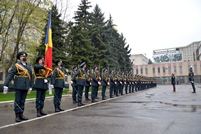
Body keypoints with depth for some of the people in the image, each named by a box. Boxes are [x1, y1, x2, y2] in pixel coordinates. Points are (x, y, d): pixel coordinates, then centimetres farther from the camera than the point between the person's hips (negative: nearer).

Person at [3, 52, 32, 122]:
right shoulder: (16, 65, -2)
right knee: (17, 101, 2)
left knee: (22, 101, 9)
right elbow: (10, 75, -9)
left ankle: (21, 115, 16)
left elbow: (30, 77, 17)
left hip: (25, 87, 4)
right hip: (18, 86, -4)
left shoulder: (29, 67, 13)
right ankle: (17, 116, 9)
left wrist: (30, 86, 16)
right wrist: (5, 85, -17)